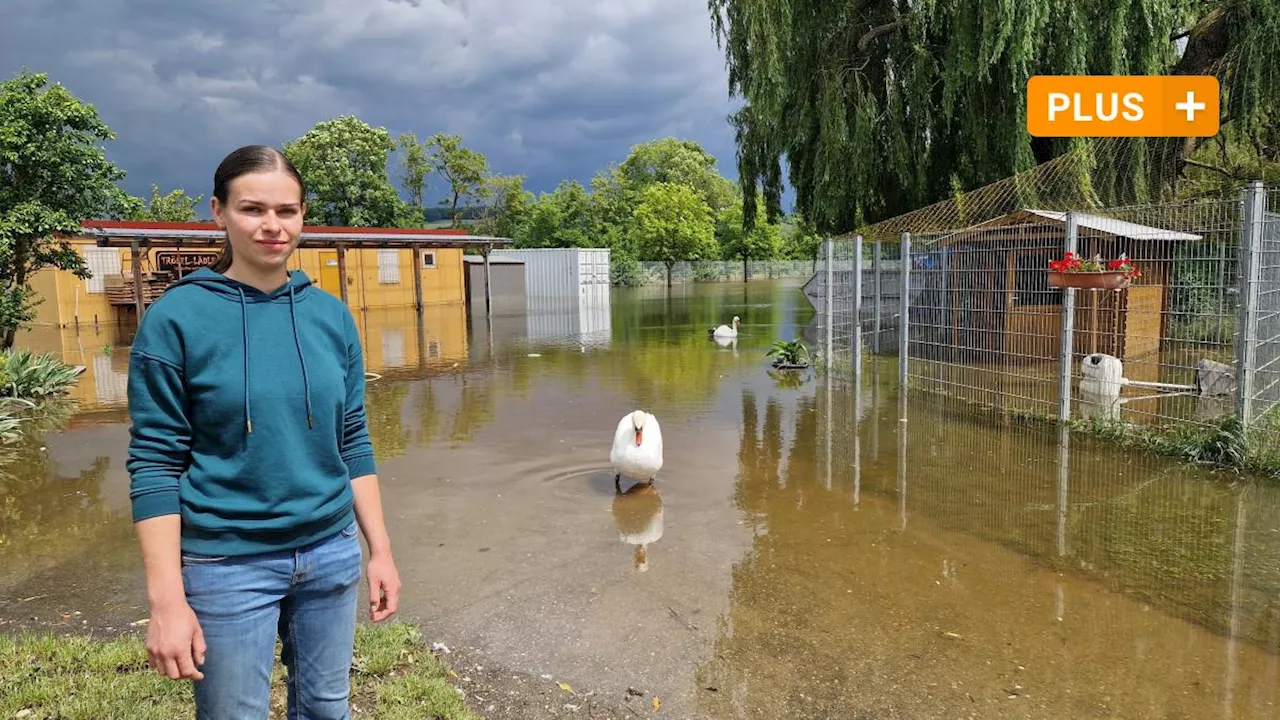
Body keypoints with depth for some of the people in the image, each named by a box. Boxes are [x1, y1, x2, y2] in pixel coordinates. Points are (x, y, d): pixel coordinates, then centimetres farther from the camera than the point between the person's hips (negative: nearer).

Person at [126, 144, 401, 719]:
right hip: (227, 562, -3)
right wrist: (167, 601, -13)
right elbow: (155, 462, -10)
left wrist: (379, 550, 6)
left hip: (332, 553, 4)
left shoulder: (331, 315, 2)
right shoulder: (177, 318, -10)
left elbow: (353, 442, 7)